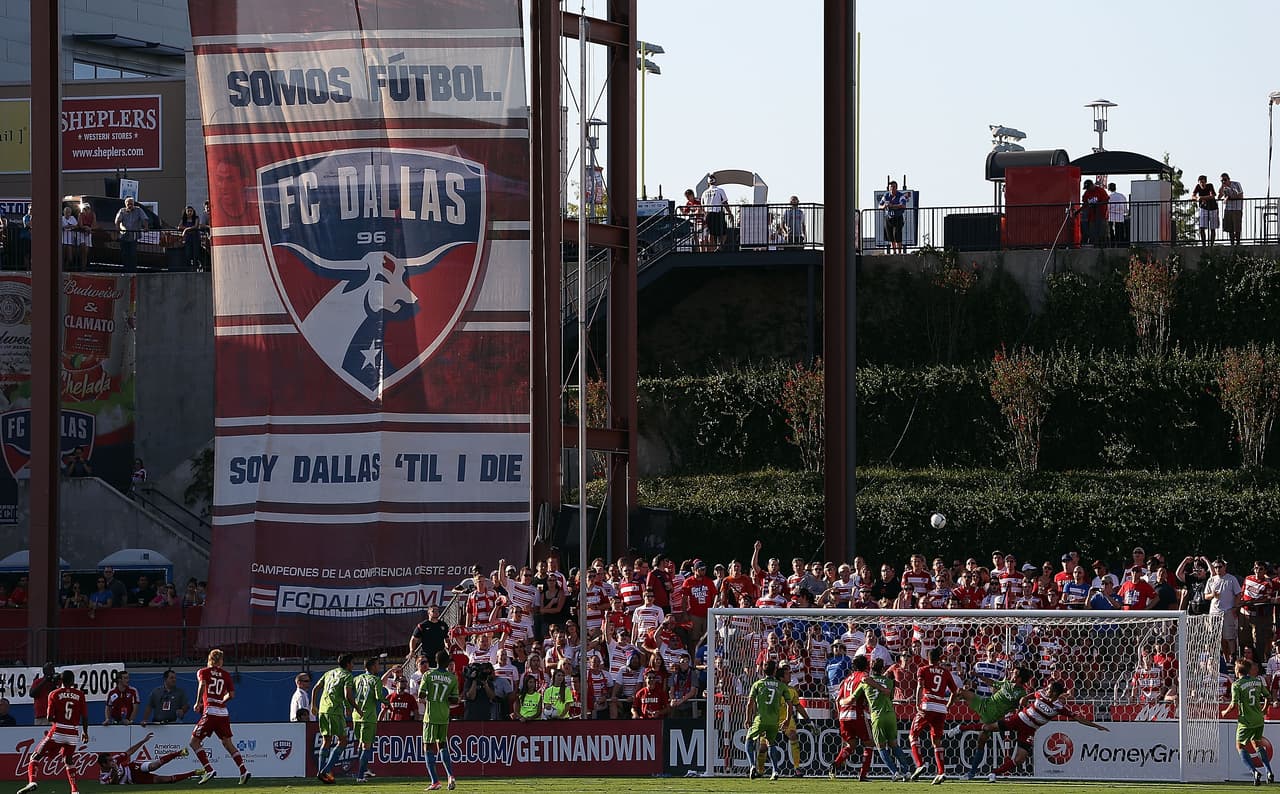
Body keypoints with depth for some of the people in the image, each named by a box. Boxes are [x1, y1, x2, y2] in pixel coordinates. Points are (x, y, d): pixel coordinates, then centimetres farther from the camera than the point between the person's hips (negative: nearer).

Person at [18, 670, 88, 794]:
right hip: (74, 734, 3)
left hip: (58, 731, -3)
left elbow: (50, 717, -3)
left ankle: (32, 781, -17)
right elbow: (85, 717, 4)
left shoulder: (55, 694, -1)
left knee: (36, 757, 5)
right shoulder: (80, 695, 4)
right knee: (69, 760, 24)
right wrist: (85, 732, 19)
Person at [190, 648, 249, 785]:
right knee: (228, 743, 11)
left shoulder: (203, 672, 4)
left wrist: (198, 703, -6)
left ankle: (209, 770, -10)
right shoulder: (226, 675, 13)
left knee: (194, 742, 3)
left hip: (210, 712, -4)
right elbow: (231, 694, 10)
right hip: (223, 713, 4)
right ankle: (244, 770, -1)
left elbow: (202, 685, -16)